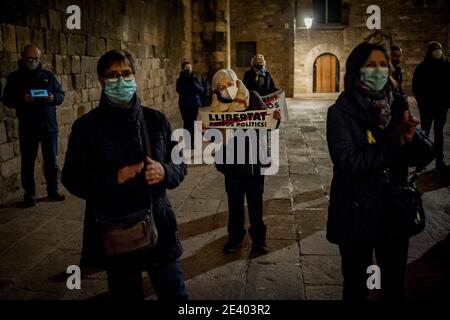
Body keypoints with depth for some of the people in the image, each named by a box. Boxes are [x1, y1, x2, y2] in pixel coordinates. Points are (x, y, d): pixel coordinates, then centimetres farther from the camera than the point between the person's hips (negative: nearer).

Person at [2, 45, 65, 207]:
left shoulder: (48, 75, 8)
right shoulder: (14, 77, 3)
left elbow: (61, 94, 10)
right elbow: (7, 100, 0)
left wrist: (53, 97, -13)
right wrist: (22, 99, -19)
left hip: (49, 126, 2)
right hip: (27, 128, -1)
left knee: (52, 162, 8)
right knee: (27, 163, 6)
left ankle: (53, 191, 22)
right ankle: (29, 195, 16)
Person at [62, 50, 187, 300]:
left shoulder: (156, 120, 2)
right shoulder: (86, 126, -3)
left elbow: (180, 165, 7)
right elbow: (72, 179, -3)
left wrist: (164, 172, -17)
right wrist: (115, 178, -18)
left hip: (159, 225, 2)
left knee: (175, 294, 12)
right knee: (126, 293, 16)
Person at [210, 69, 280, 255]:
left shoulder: (252, 98, -6)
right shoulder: (218, 105, -4)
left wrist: (275, 118, -26)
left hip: (254, 159, -1)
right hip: (231, 161, 1)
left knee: (255, 201, 10)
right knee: (234, 202, 13)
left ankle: (258, 238, 25)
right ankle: (235, 237, 29)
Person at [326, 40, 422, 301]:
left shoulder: (398, 104, 0)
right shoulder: (341, 112, -13)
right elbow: (349, 162, -24)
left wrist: (411, 138, -21)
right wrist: (394, 145, -20)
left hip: (396, 209, 4)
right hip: (357, 213, -4)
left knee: (395, 282, 21)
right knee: (356, 284, 15)